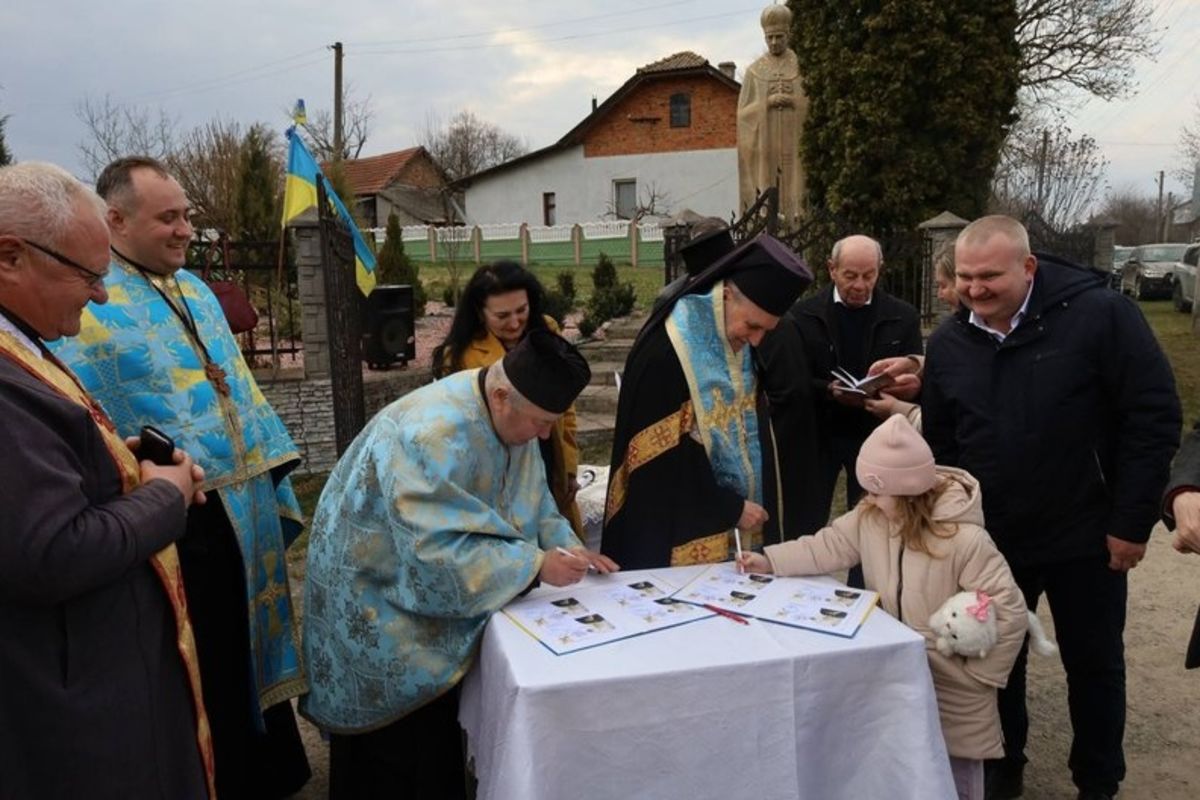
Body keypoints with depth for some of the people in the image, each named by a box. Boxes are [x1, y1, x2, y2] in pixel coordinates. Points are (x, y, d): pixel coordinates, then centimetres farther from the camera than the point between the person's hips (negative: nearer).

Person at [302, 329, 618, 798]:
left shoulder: (508, 416, -7)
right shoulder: (433, 434, -34)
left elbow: (529, 500, 5)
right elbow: (440, 554, -36)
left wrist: (568, 547, -11)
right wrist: (536, 565, -32)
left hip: (433, 595, 8)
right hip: (377, 602, -8)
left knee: (440, 734, 16)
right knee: (401, 754, 3)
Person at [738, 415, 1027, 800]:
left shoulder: (964, 538, -28)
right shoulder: (870, 515, -8)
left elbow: (1010, 611, -24)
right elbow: (830, 546, -1)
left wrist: (979, 674, -16)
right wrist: (770, 559, -9)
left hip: (951, 686, -6)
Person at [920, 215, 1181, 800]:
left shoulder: (1101, 315, -16)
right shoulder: (948, 342, -2)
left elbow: (1155, 416, -14)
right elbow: (939, 443, 7)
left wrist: (1132, 520, -14)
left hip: (1085, 537, -3)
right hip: (989, 540, 3)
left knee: (1094, 664, 13)